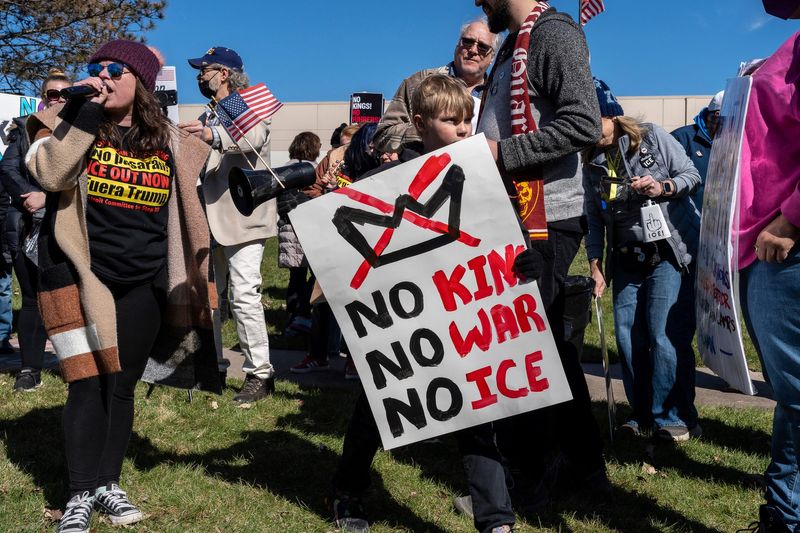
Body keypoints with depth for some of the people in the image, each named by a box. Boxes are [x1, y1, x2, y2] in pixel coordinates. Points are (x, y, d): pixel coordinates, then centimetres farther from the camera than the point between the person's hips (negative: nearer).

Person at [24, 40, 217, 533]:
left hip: (142, 283, 3)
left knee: (122, 386, 9)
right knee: (86, 384, -2)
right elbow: (50, 173, -21)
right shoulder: (72, 122, -1)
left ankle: (108, 484, 24)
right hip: (78, 275, -2)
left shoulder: (167, 141, 5)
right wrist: (85, 109, -22)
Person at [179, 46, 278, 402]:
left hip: (241, 217, -8)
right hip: (209, 219, 8)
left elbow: (254, 136, -26)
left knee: (244, 296, -11)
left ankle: (260, 373, -3)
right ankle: (213, 366, 20)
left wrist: (214, 135, -44)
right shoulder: (208, 118, 22)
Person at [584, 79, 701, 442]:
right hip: (627, 259, 5)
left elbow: (692, 174, 0)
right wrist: (595, 264, 4)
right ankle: (642, 414, 18)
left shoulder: (653, 138, -4)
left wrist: (663, 187, -19)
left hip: (670, 251, -5)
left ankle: (675, 417, 4)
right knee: (627, 336, 3)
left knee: (665, 336, -9)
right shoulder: (592, 164, 7)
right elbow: (594, 217, 10)